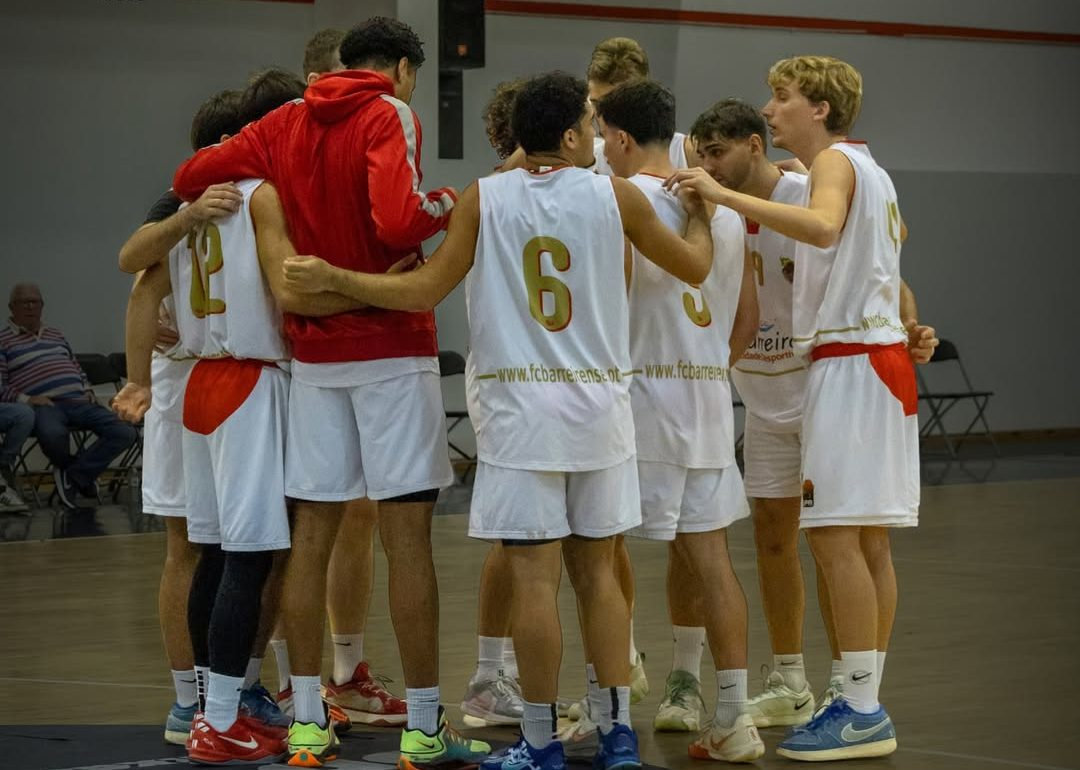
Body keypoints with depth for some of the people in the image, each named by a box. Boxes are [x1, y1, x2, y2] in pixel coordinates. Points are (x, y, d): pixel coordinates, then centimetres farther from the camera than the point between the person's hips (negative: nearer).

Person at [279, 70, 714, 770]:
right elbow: (694, 266, 11)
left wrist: (330, 279, 5)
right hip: (599, 403, 2)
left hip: (520, 404, -2)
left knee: (536, 575, -1)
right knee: (597, 570, 11)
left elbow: (424, 291, -5)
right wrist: (700, 211, 32)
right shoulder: (615, 196, -1)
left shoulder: (484, 199, -3)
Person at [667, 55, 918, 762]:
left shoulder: (835, 161, -10)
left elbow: (823, 226, -33)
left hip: (852, 361, -10)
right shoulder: (867, 168, 19)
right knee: (863, 542, 11)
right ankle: (865, 705, 14)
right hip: (880, 354, 10)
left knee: (835, 538, -11)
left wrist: (727, 196, -36)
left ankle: (862, 712, -12)